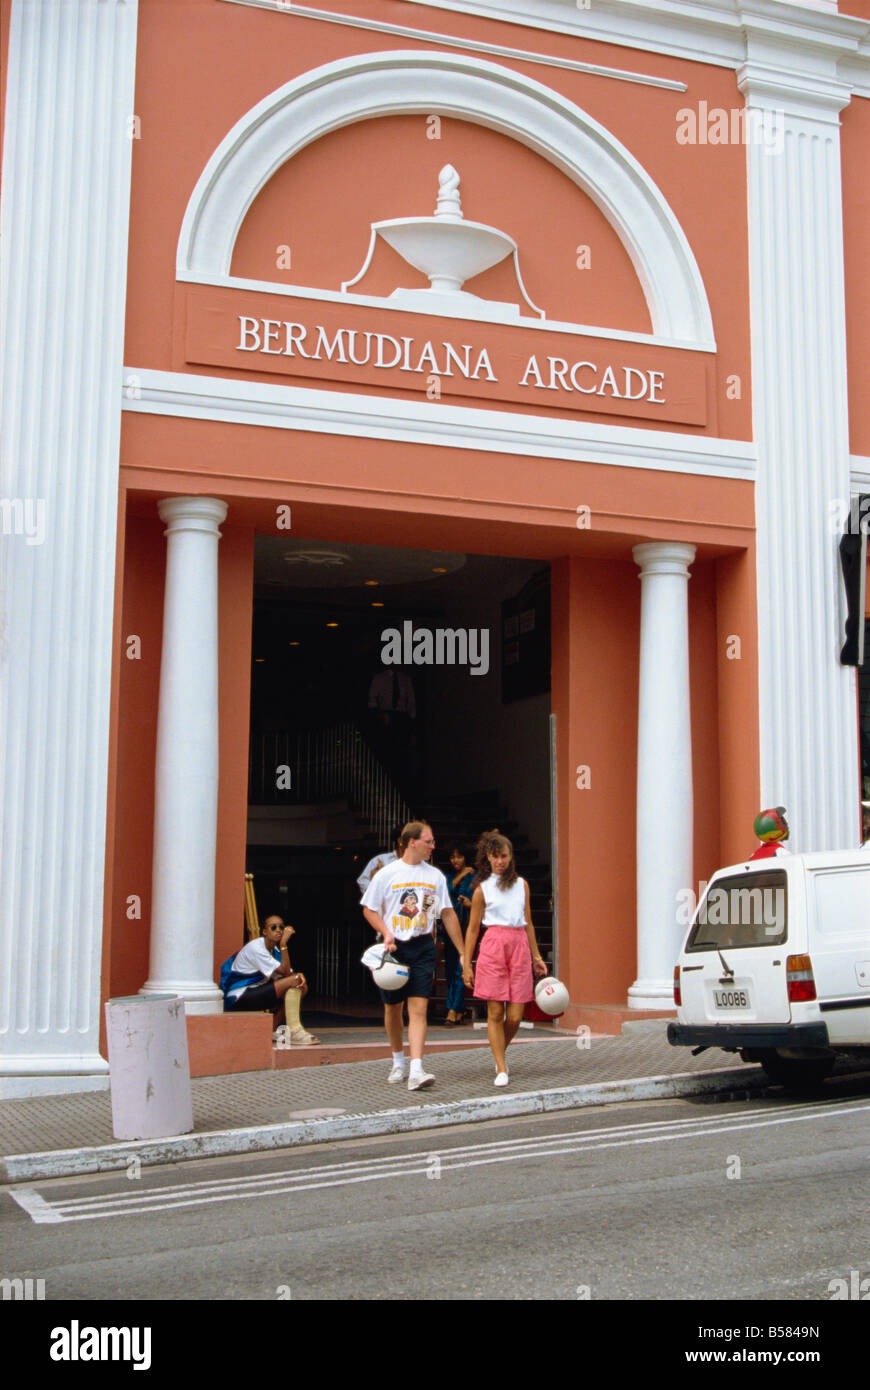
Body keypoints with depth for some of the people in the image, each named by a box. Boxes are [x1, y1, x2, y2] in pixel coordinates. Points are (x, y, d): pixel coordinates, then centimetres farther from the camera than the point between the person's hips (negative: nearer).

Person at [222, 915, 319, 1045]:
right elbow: (285, 971, -21)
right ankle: (294, 1031, -24)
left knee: (303, 987, 1)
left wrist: (299, 975, -17)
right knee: (293, 981, -22)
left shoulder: (274, 950, 12)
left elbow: (286, 972, 5)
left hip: (255, 993, 9)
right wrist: (284, 944, -26)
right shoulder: (256, 947, -16)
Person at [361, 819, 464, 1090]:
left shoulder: (435, 876, 7)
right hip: (394, 947, -1)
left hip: (422, 947, 1)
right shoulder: (387, 874, -2)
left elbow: (448, 914, 12)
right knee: (392, 1008, 10)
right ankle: (398, 1062, 30)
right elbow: (369, 909, 3)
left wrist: (463, 951, 10)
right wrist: (386, 933, -14)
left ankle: (416, 1070, -17)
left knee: (418, 1009, -10)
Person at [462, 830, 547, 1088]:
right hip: (493, 946, -3)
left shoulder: (522, 885, 15)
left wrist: (536, 956, 18)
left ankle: (499, 1054, 25)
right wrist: (466, 964, 3)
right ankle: (501, 1069, 2)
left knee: (515, 1016, -1)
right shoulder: (482, 889, 6)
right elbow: (472, 928, 7)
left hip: (520, 947, 3)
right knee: (495, 1013, -5)